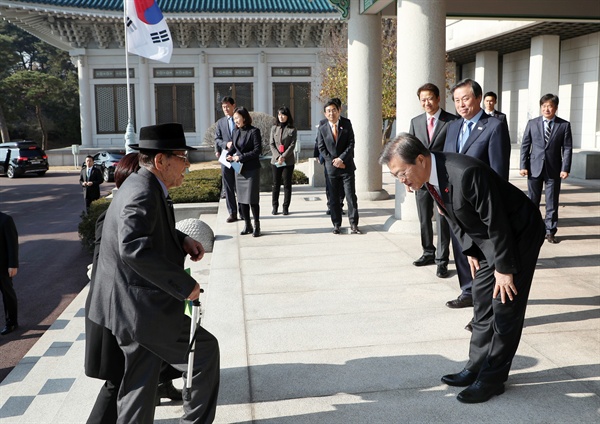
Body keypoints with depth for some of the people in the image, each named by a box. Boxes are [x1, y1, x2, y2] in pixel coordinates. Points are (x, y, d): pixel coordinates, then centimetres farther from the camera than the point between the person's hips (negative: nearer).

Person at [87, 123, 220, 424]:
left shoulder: (141, 186, 10)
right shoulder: (143, 194, -21)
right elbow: (134, 249, -35)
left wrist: (182, 240, 9)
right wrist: (185, 285, -28)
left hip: (132, 306, 10)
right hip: (142, 309, -10)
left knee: (140, 388, 16)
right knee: (205, 351, 7)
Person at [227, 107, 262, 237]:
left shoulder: (254, 131, -8)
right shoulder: (236, 132, 10)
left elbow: (258, 150, -13)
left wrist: (241, 157, -16)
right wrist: (229, 155, -1)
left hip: (251, 169, -6)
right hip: (239, 169, 6)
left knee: (252, 199, -5)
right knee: (241, 199, 8)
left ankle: (257, 226, 6)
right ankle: (247, 225, 18)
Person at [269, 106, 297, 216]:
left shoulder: (292, 130, 1)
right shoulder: (274, 128, 8)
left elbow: (292, 145, -6)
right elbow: (271, 144, 3)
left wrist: (283, 157, -16)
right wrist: (278, 156, -10)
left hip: (288, 161, -2)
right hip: (275, 160, 2)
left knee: (287, 184, 2)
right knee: (276, 184, 5)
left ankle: (286, 207, 8)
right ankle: (275, 207, 12)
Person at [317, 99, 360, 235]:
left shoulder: (346, 124, 2)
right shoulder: (322, 129, 5)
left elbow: (351, 143, -3)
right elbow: (321, 148, 2)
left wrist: (341, 159, -13)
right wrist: (333, 161, -9)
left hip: (347, 166, -1)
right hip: (331, 167, 1)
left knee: (351, 196, -2)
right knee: (333, 198, 5)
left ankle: (353, 224, 3)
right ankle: (336, 224, 13)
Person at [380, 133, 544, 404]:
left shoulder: (466, 174, -35)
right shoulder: (431, 178, -8)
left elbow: (497, 223, -27)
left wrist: (504, 268, -19)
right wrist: (471, 251, 5)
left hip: (519, 234, -8)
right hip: (487, 239, 8)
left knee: (505, 308, -2)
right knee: (482, 303, 12)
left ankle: (492, 379, 8)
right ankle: (477, 368, 24)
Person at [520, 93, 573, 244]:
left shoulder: (564, 125, 1)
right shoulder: (532, 123, 4)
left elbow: (567, 148, -1)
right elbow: (525, 146, 4)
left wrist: (565, 168, -9)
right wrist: (523, 166, -3)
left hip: (554, 170, -1)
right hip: (534, 168, 1)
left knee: (552, 202, 5)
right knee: (533, 201, 8)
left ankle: (550, 231, 14)